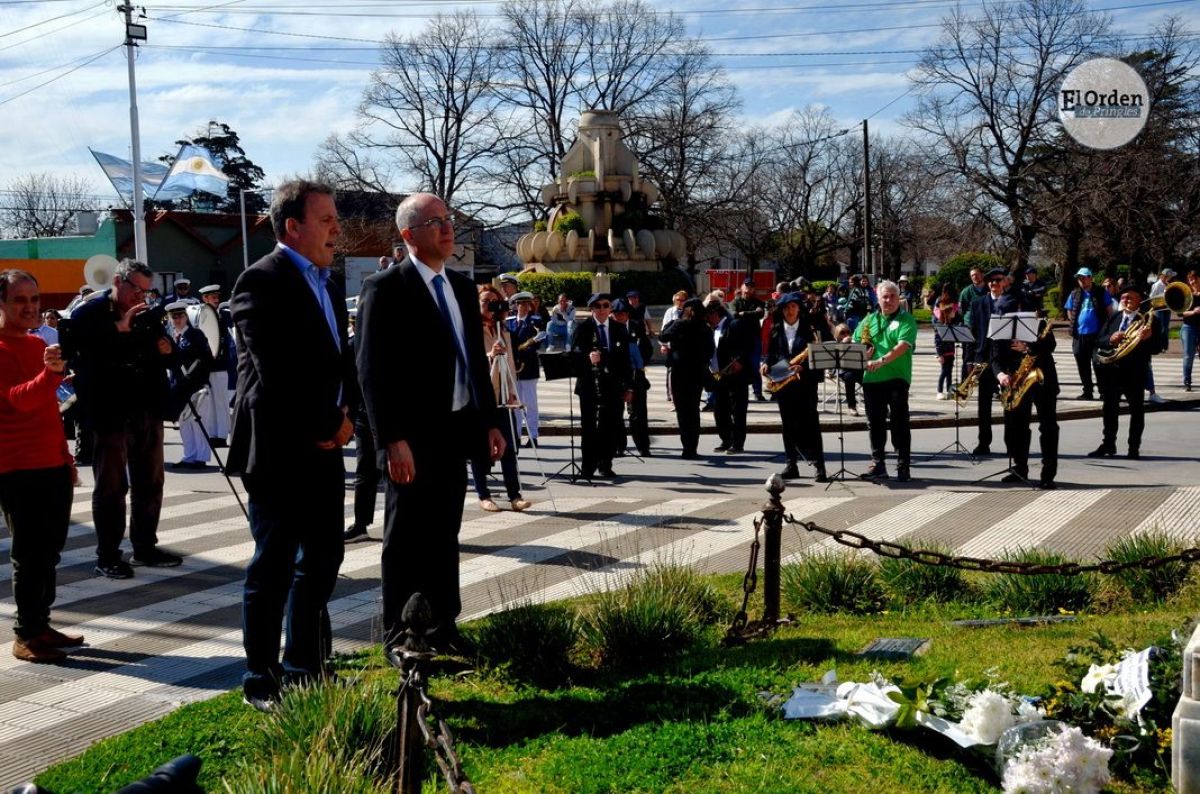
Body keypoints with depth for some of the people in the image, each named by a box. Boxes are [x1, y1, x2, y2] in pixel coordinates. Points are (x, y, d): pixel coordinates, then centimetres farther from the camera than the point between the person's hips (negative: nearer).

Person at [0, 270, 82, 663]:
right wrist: (48, 372, -43)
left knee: (49, 549, 11)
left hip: (52, 465, 8)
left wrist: (66, 456, 23)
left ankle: (41, 625, 19)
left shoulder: (38, 344, 16)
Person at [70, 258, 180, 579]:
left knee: (150, 483, 12)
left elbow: (161, 355, 23)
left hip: (147, 411, 6)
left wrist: (165, 349, 0)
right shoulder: (87, 313, -6)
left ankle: (145, 547, 24)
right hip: (110, 414, -6)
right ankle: (107, 556, 8)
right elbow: (80, 352, -22)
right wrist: (119, 328, -25)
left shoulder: (148, 315, 10)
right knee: (111, 487, 1)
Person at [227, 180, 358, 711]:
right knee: (274, 566, 1)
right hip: (279, 447, -8)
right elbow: (276, 371, -20)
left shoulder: (328, 285, 15)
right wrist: (329, 424, -13)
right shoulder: (263, 281, -13)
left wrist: (344, 417, 0)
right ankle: (261, 680, 13)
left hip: (323, 446, 8)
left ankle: (305, 668, 25)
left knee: (322, 560, 13)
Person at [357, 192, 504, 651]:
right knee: (406, 542, 4)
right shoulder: (385, 289, -9)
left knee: (444, 537, 14)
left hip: (454, 433, 7)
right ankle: (401, 639, 14)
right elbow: (373, 369, -14)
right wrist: (392, 439, -20)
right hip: (412, 439, -7)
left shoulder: (463, 288, 13)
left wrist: (490, 420, 12)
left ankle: (442, 627, 24)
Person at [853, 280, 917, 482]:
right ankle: (877, 464, 17)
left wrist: (881, 361, -25)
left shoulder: (906, 320, 0)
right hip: (871, 379, 5)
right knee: (875, 423, 8)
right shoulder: (869, 321, 16)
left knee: (899, 423, -4)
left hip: (896, 378, -5)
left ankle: (903, 467, 0)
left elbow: (903, 346, -14)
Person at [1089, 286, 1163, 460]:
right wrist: (1110, 340, -15)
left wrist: (1146, 339, -31)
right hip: (1111, 369, 5)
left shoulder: (1147, 320, -6)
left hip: (1134, 372, -5)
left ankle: (1134, 448, 13)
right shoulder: (1113, 317, 8)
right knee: (1109, 408, 12)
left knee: (1136, 410, 4)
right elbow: (1099, 341, 5)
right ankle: (1108, 444, 23)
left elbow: (1155, 349, -11)